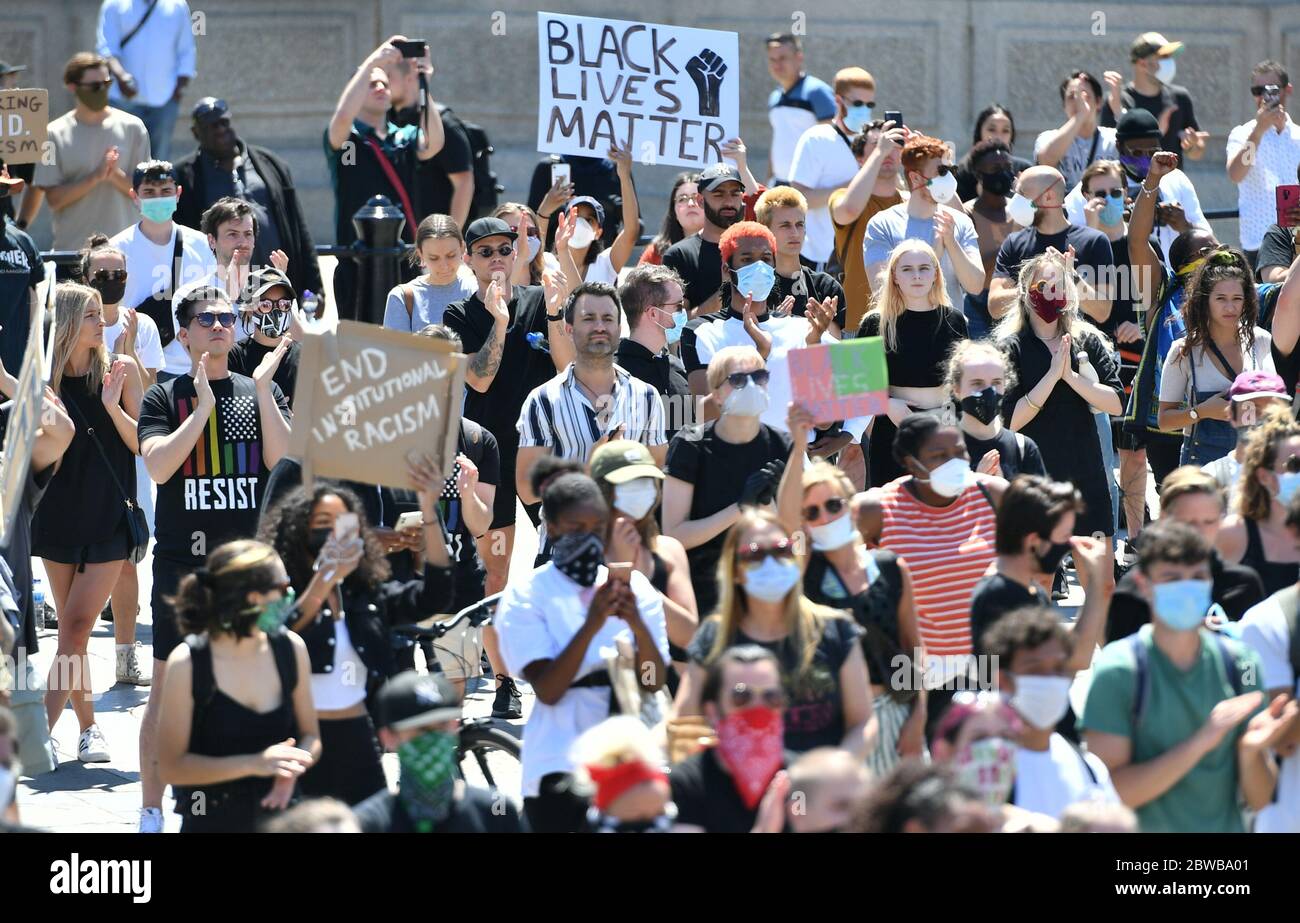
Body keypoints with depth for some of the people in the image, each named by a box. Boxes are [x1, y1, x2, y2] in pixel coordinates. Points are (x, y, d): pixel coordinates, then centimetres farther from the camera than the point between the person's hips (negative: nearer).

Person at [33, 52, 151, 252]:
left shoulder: (132, 128, 4)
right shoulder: (55, 134, 2)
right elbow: (55, 199, -4)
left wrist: (115, 175, -15)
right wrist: (96, 177, -15)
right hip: (72, 247, -1)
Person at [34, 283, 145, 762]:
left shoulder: (120, 369, -1)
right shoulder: (44, 378, 2)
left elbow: (144, 445, -2)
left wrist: (113, 406, -17)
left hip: (110, 519, -2)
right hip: (59, 515, 2)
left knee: (77, 627, -11)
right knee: (70, 629, 4)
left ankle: (44, 727, -14)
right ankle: (88, 728, 13)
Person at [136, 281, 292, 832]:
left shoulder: (263, 394, 9)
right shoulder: (166, 398, 3)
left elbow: (282, 460, -6)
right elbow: (158, 466, -12)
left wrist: (263, 389, -12)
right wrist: (203, 405, -16)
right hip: (182, 560, -2)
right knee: (169, 685, -1)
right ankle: (152, 810, 5)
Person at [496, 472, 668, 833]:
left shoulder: (635, 586, 6)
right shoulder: (526, 595, -3)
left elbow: (653, 682, -2)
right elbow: (547, 691, -14)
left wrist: (636, 622, -20)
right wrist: (591, 624, -25)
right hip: (561, 768, -3)